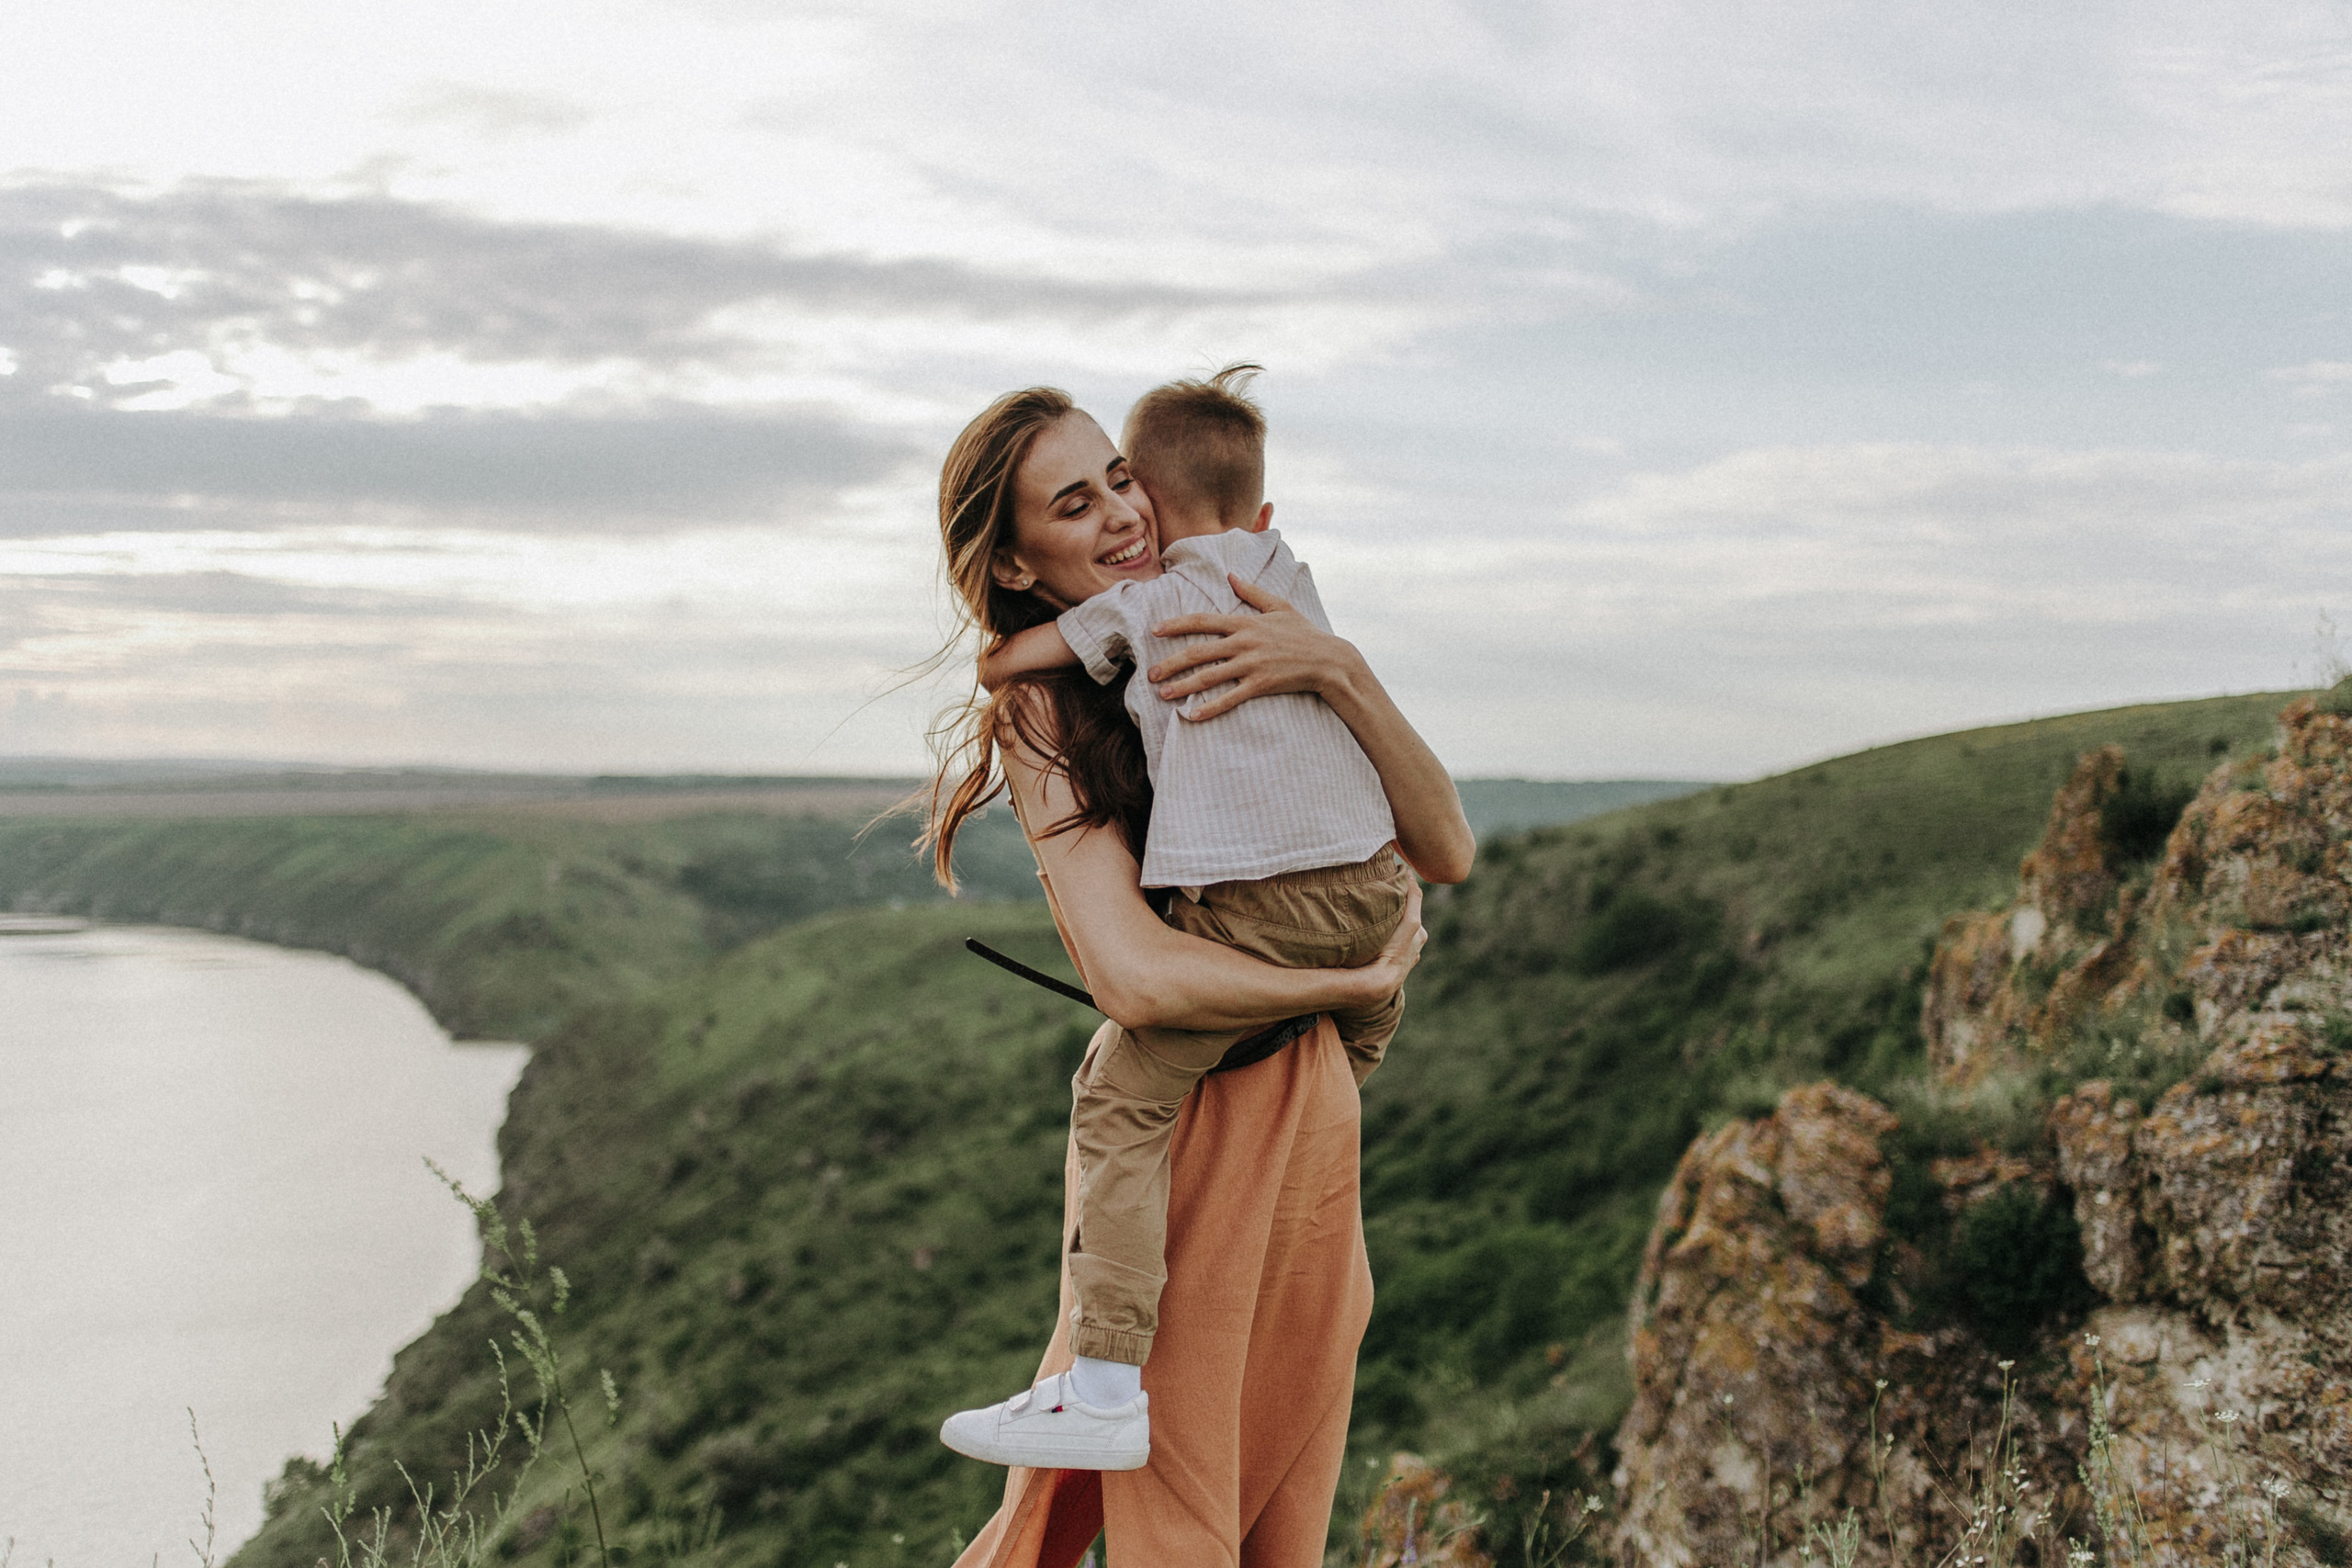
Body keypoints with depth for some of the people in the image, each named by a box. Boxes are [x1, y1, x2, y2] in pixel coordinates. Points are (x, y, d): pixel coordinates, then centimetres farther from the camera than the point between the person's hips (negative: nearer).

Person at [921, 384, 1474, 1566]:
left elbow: (1444, 847, -1)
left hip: (1315, 1122, 6)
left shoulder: (1233, 652, 9)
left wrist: (1336, 671, -15)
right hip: (1185, 1124, -6)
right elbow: (1137, 980, -22)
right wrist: (1365, 981, -12)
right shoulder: (1045, 713, -8)